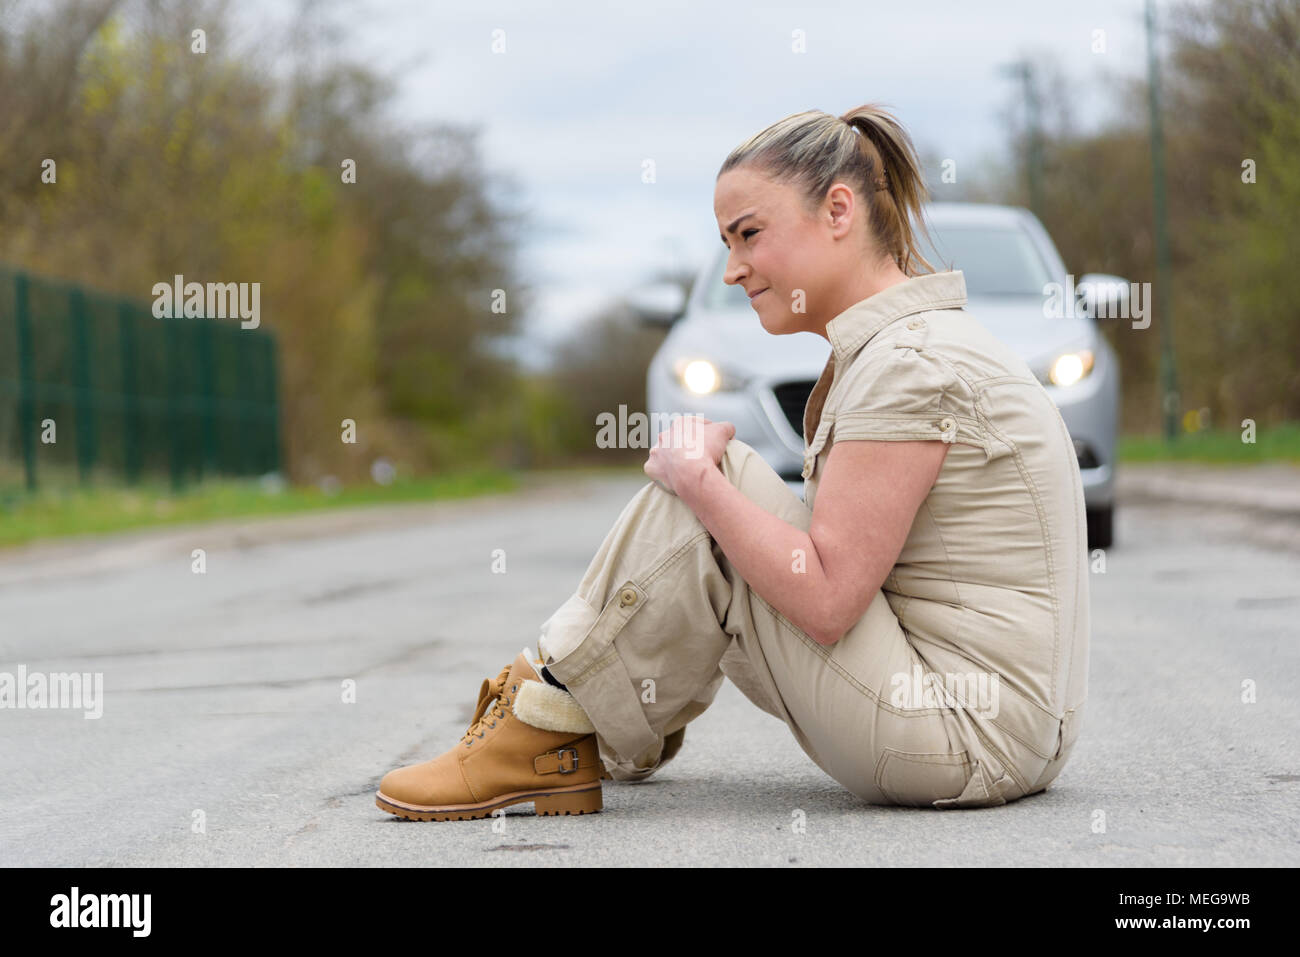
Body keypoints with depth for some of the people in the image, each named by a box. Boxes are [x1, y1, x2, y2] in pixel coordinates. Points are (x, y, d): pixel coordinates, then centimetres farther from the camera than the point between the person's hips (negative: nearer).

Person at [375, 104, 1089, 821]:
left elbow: (825, 600, -22)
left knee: (716, 483, -12)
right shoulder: (915, 342, 15)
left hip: (968, 740, -10)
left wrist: (697, 478, -12)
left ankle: (552, 729, -2)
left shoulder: (911, 359, -17)